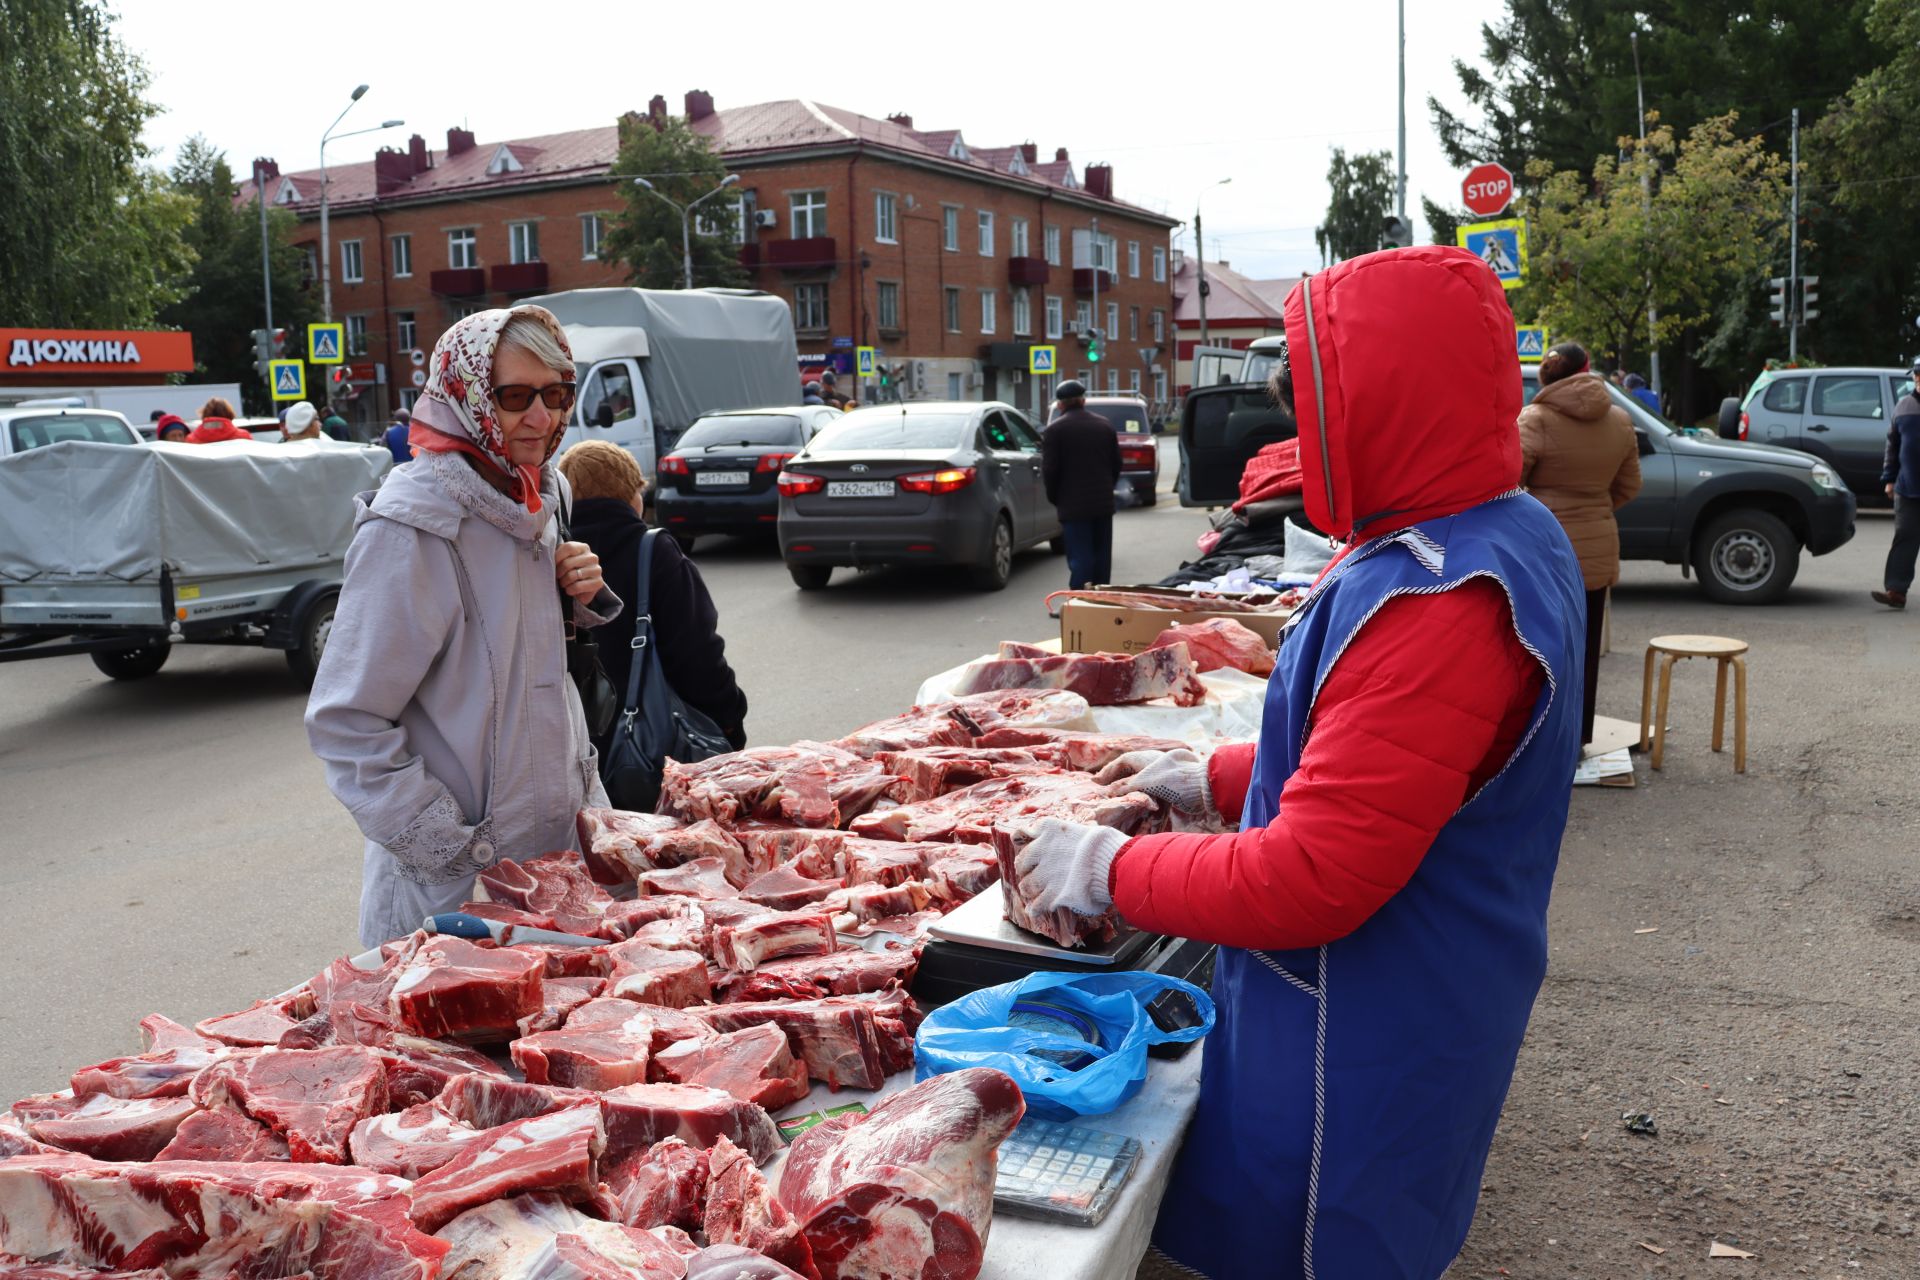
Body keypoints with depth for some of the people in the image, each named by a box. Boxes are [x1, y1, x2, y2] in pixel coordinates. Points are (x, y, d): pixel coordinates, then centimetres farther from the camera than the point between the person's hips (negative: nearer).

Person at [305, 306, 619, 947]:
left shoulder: (529, 499, 5)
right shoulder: (412, 530, -20)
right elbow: (345, 723, -20)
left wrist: (577, 601, -2)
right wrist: (457, 852, -20)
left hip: (557, 846, 7)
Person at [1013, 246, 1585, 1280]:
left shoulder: (1439, 603, -31)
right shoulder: (1509, 532, 4)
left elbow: (1308, 880, -29)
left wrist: (1109, 871, -17)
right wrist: (1218, 780, 12)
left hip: (1370, 1038, -10)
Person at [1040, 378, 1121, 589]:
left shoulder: (1054, 430, -9)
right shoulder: (1104, 425, 10)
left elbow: (1049, 470, -10)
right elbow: (1116, 464, 14)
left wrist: (1055, 498, 4)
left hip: (1073, 506, -5)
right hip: (1103, 503, 5)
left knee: (1080, 558, -5)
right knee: (1102, 557, 12)